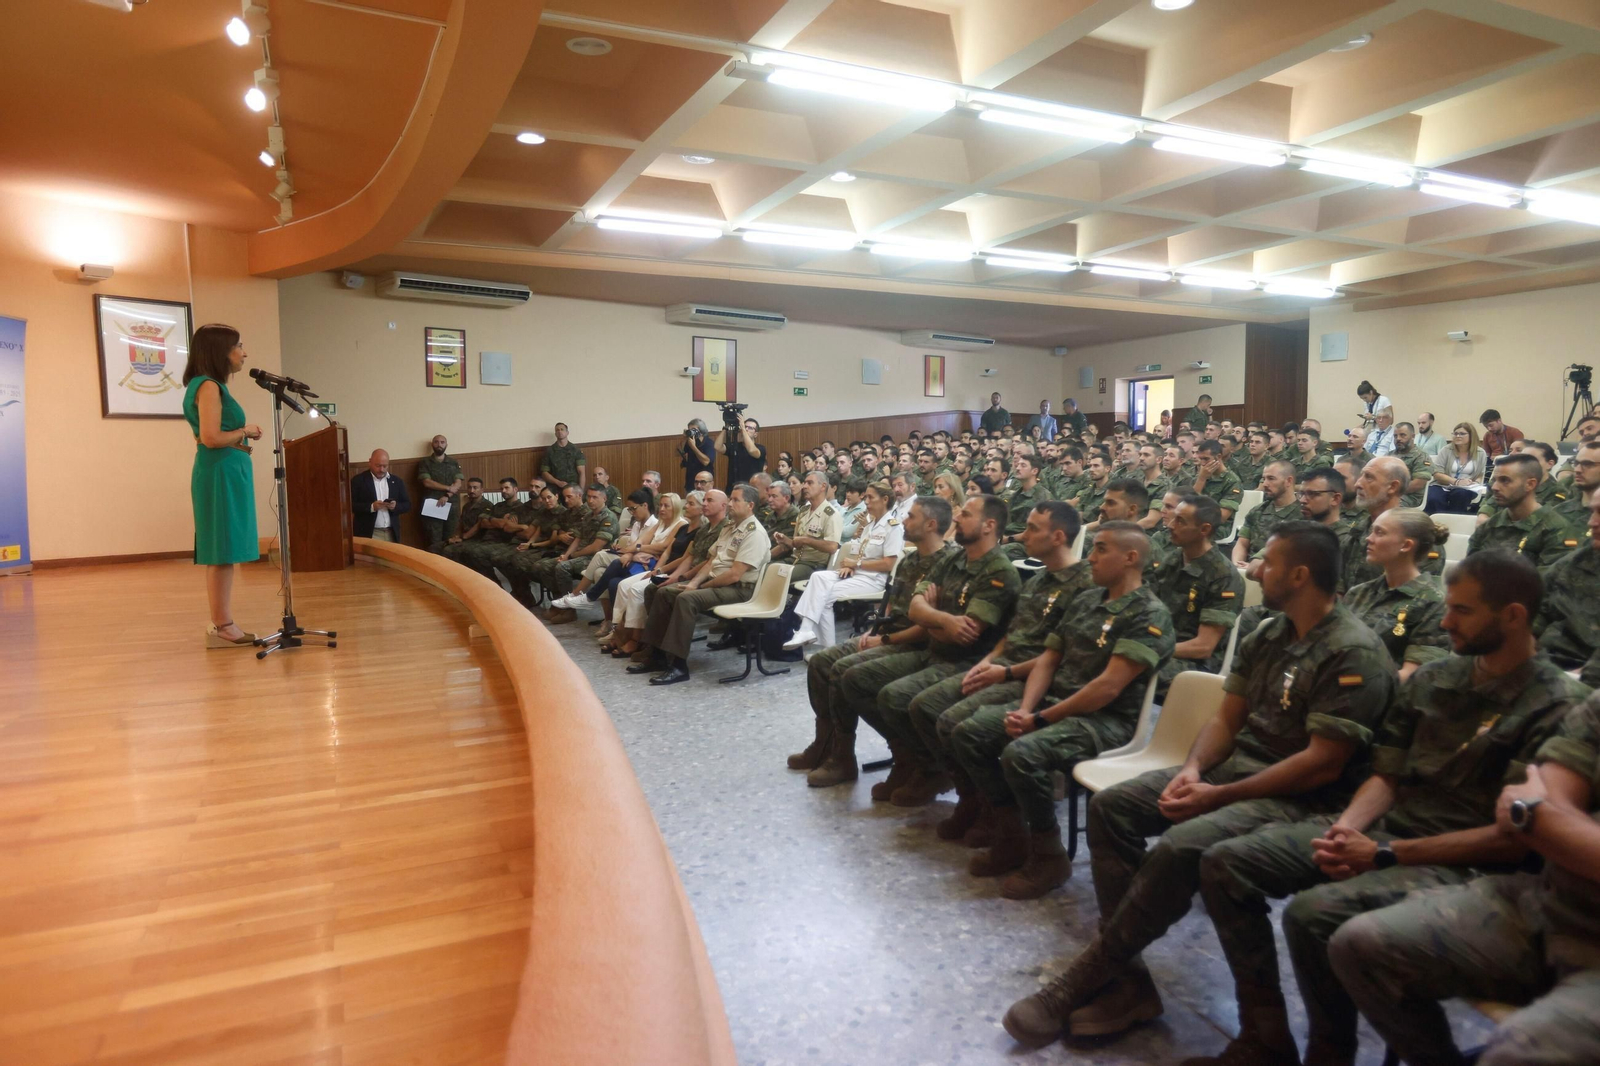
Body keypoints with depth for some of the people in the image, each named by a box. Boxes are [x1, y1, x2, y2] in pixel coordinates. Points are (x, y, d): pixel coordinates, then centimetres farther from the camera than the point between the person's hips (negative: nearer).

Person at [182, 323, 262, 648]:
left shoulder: (214, 386, 18)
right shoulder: (209, 386, -12)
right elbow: (211, 438, -21)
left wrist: (242, 434, 10)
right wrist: (244, 431, -6)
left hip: (226, 472, 10)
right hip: (220, 473, -10)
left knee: (222, 554, 11)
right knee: (222, 553, -7)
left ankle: (221, 625, 16)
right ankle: (222, 627, -3)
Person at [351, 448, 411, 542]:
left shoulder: (397, 481, 10)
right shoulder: (358, 481, 0)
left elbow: (407, 504, 10)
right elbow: (351, 505, -6)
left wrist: (395, 506, -11)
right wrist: (371, 507, -20)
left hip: (391, 533, 4)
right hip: (368, 534, -3)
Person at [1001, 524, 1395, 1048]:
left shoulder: (1354, 654, -16)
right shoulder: (1266, 636, 9)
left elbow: (1323, 764, -21)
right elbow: (1227, 718, 11)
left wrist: (1218, 796, -21)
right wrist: (1192, 768, -10)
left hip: (1297, 797, -8)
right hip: (1232, 768, 9)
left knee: (1179, 846, -32)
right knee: (1110, 805, -8)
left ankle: (1079, 983, -16)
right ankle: (1125, 977, -11)